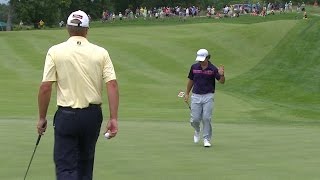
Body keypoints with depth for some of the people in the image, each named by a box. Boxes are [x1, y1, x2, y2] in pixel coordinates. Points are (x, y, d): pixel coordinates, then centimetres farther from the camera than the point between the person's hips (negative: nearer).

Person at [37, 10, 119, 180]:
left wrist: (42, 118, 2)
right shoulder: (101, 53, 0)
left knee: (65, 166, -2)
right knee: (85, 162, 20)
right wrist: (113, 119, -6)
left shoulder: (55, 51, -6)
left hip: (67, 115, -3)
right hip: (93, 114, 3)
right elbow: (112, 85, -8)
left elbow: (45, 87, -9)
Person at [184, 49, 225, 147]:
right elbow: (191, 80, 14)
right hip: (196, 96, 2)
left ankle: (207, 139, 4)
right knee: (195, 119, -2)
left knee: (206, 118, -8)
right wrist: (187, 94, 16)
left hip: (208, 96, -2)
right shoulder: (194, 67, 1)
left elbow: (222, 81, -12)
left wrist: (221, 75, -33)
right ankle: (197, 131, 30)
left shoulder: (213, 69, -8)